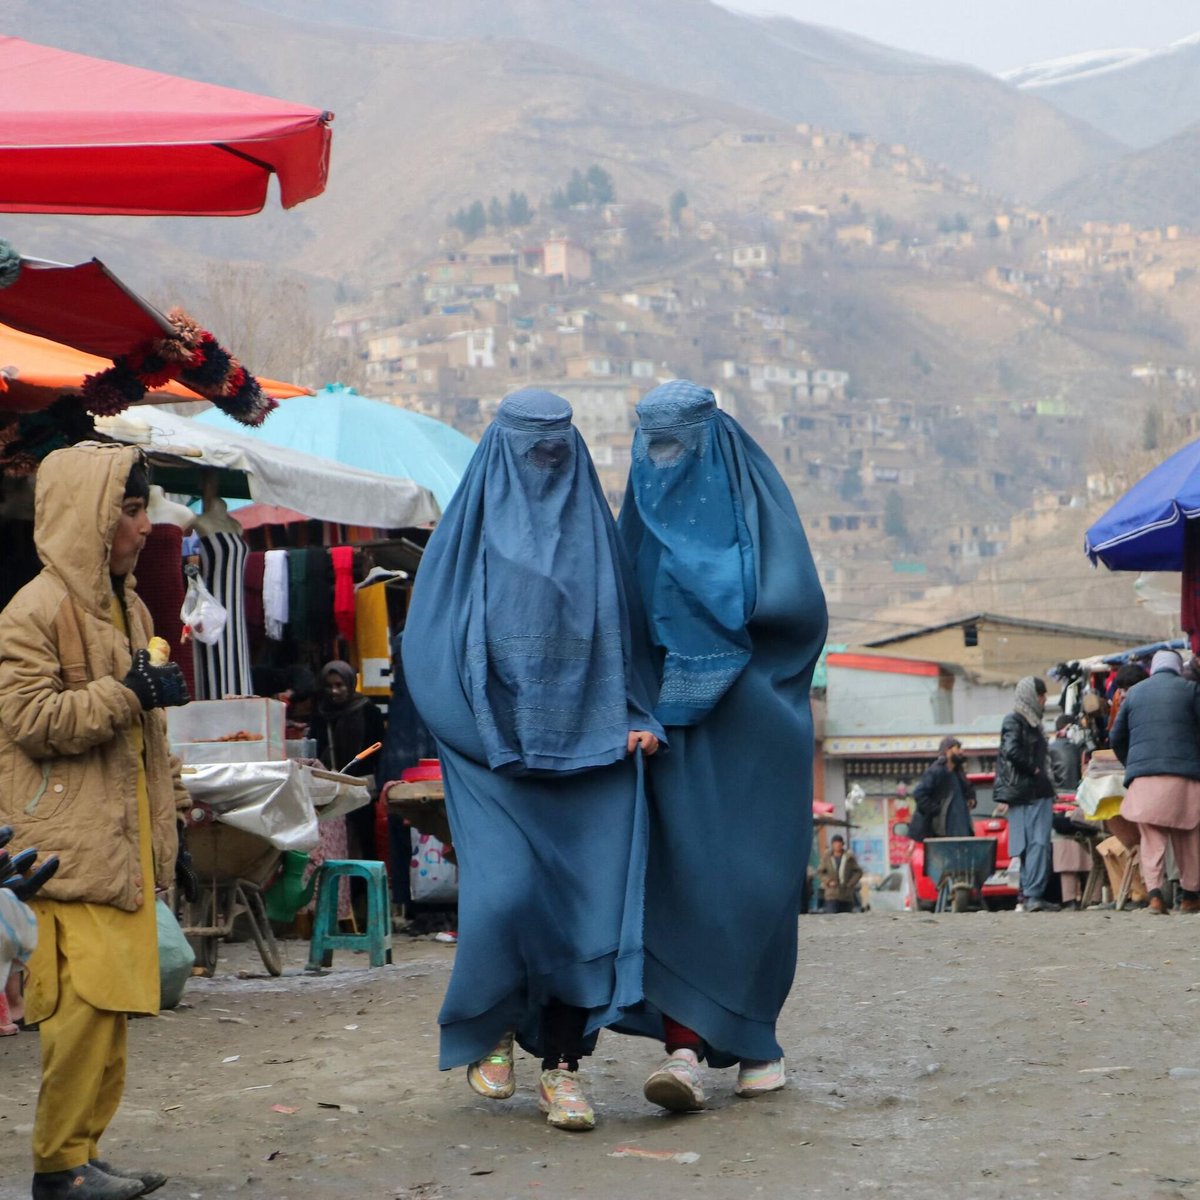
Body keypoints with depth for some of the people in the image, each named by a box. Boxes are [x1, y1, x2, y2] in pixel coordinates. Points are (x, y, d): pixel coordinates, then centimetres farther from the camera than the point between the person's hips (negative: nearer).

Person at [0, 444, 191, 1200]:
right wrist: (127, 693, -19)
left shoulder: (129, 607, 18)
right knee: (86, 999, -12)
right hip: (69, 847, -9)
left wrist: (169, 809, 25)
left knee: (113, 998, 8)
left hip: (123, 841, 9)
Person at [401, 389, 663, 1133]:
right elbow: (429, 644, 2)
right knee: (505, 895, -14)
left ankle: (563, 1067, 2)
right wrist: (483, 730, -8)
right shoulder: (470, 533, 5)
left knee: (589, 901, -6)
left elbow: (626, 636, 16)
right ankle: (491, 1032, 12)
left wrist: (639, 718, 1)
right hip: (500, 757, -2)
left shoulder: (594, 528, 13)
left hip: (592, 753, 2)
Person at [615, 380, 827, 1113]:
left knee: (753, 882, -1)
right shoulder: (644, 516, 12)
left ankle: (758, 1042, 15)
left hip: (751, 722, -3)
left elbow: (800, 606, -12)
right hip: (675, 721, 3)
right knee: (680, 875, -9)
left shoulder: (756, 499, -1)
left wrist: (716, 605, -14)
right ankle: (688, 1050, -15)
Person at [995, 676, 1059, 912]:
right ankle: (1032, 895, -16)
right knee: (1037, 844, -13)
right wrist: (1033, 769, -12)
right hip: (1024, 793, -9)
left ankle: (1029, 893, 9)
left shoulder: (1031, 722, 20)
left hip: (1039, 793, 9)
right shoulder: (1014, 722, -8)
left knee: (1036, 845, 7)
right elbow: (1012, 752, -22)